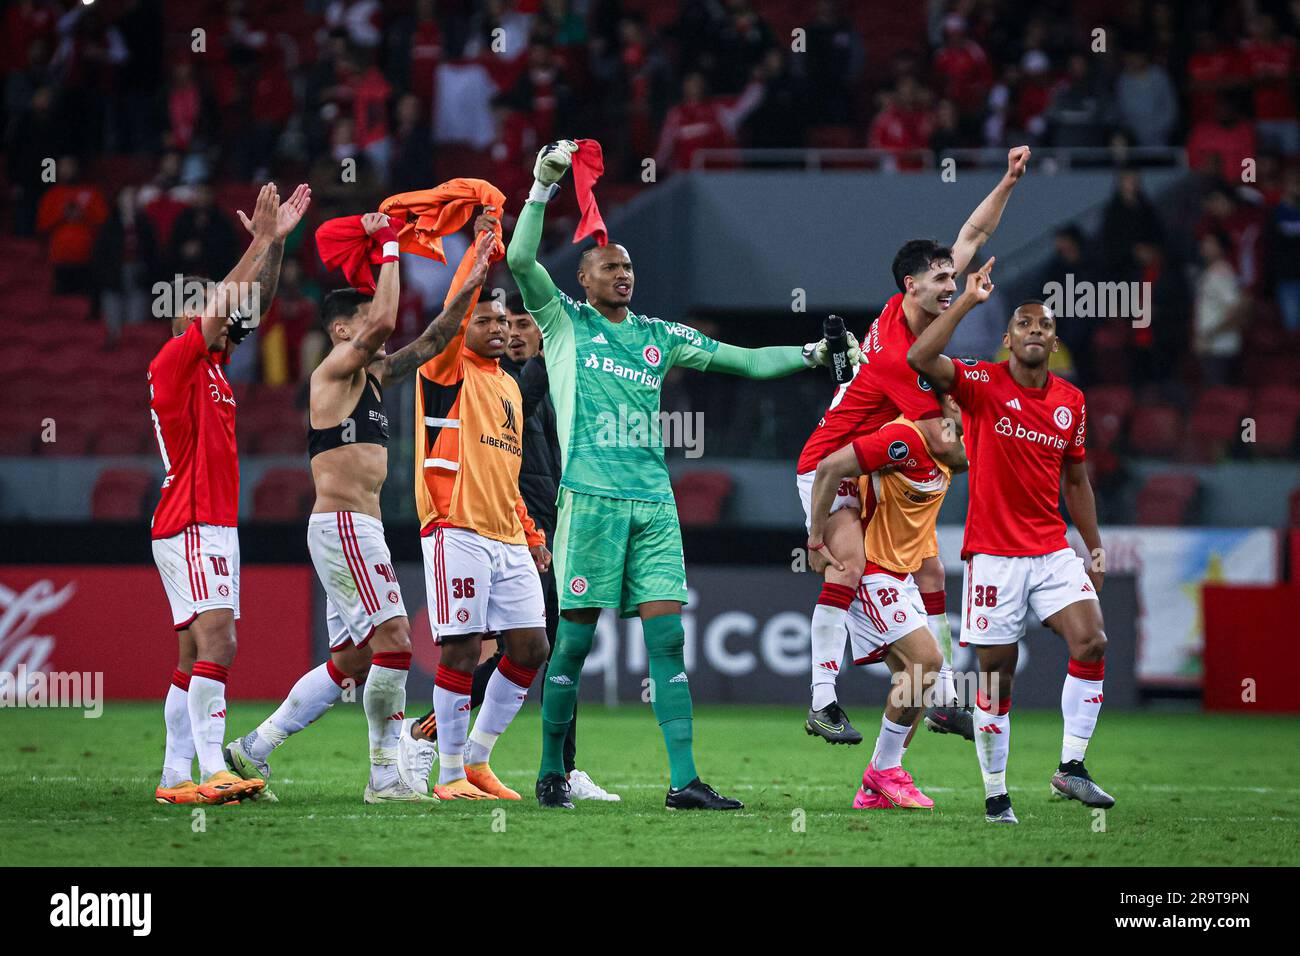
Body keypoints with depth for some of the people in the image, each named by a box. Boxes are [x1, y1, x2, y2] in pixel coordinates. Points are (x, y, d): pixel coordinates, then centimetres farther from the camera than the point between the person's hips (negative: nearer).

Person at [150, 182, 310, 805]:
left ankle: (176, 777, 8)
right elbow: (223, 307, -15)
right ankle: (211, 770, -28)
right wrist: (261, 242, -10)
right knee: (217, 641, -20)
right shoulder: (173, 361, -8)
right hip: (191, 527, -10)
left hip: (218, 529, 10)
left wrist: (275, 240, 12)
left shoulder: (211, 364, 17)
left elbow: (251, 309, 20)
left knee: (198, 655, 7)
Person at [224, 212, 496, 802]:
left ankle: (252, 751, 13)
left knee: (348, 662, 10)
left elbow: (432, 340, 21)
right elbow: (385, 322, -22)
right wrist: (388, 247, -14)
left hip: (358, 528, 10)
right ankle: (385, 777, -8)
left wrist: (472, 283, 13)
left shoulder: (374, 375, 18)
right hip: (341, 525, -10)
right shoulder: (335, 370, -8)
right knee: (394, 639, -12)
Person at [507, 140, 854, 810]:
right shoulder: (564, 322, 7)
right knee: (575, 639, -3)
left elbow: (744, 360, 22)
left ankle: (683, 781, -6)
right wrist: (543, 185, -14)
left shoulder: (659, 337, 19)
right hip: (591, 497, -4)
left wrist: (810, 354, 11)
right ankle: (551, 773, 9)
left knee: (667, 636, -3)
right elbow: (520, 260, -8)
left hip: (653, 501, 4)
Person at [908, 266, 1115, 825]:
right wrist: (968, 300, -21)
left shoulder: (1071, 401, 9)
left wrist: (1094, 549, 17)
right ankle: (995, 795, 8)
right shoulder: (983, 385, -5)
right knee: (997, 674, -2)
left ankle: (1071, 768, -4)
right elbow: (920, 359, -23)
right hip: (993, 553, -4)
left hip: (1052, 550, 4)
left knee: (1092, 643, -14)